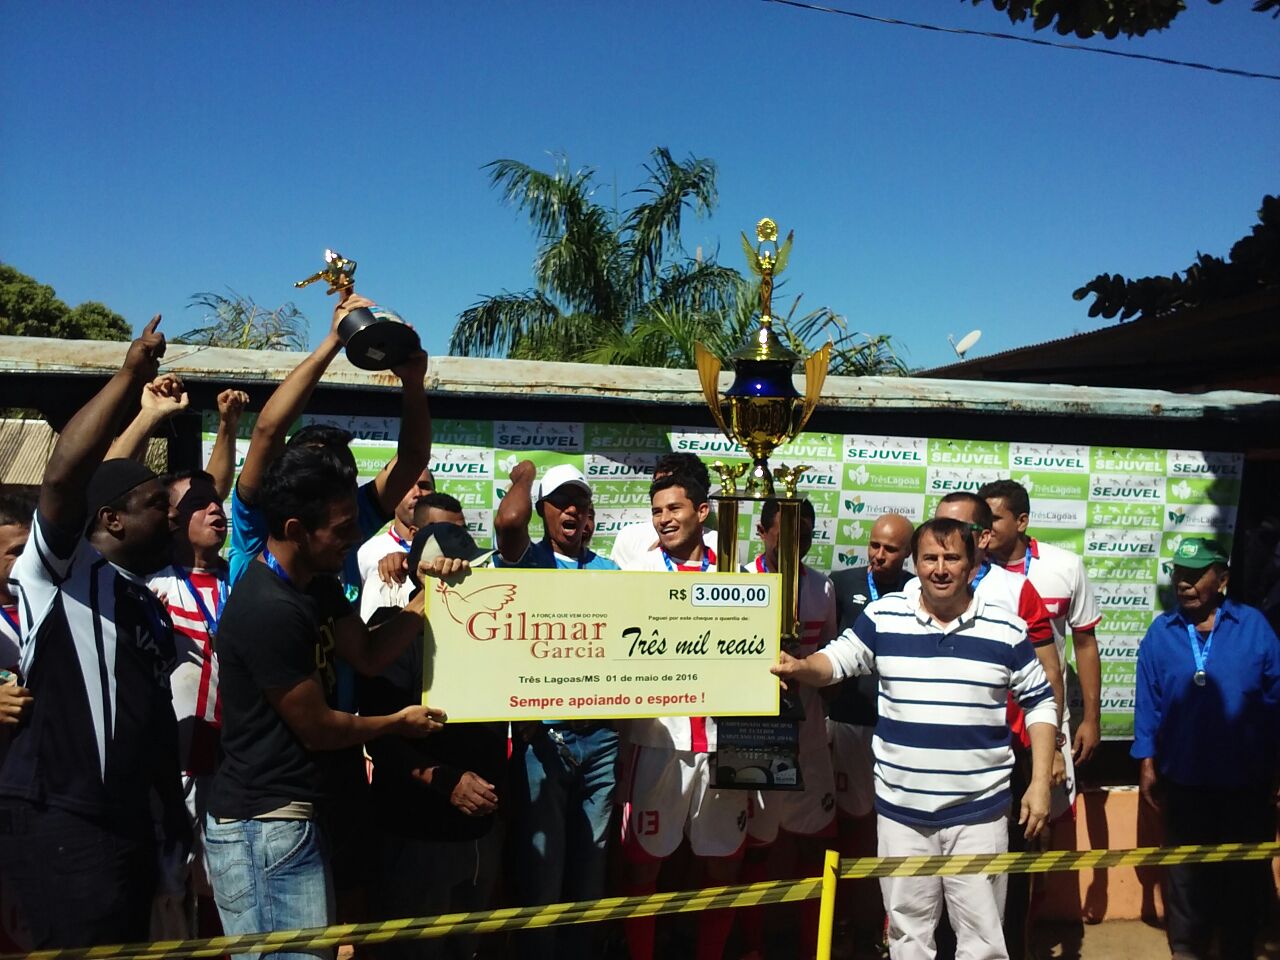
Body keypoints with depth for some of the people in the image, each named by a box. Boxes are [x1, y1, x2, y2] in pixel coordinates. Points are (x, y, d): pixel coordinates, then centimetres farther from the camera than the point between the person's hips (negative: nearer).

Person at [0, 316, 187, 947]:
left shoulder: (150, 609, 19)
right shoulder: (61, 572, -4)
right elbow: (62, 477, -23)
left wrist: (177, 820, 21)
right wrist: (129, 377, -21)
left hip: (127, 822, 9)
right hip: (56, 822, -8)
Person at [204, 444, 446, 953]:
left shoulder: (317, 582, 6)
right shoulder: (269, 609, -25)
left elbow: (369, 656, 10)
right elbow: (316, 728, -18)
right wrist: (399, 722, -1)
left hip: (300, 814, 10)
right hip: (265, 826, -10)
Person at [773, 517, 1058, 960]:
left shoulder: (1006, 630, -3)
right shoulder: (883, 617, -2)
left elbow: (1040, 703, 5)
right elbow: (835, 661, 4)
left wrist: (1039, 783, -1)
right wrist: (799, 667, -19)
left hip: (978, 810, -1)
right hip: (900, 809, 1)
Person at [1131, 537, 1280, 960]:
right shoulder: (1160, 633, -3)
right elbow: (1148, 702, -1)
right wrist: (1147, 765, -1)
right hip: (1185, 784, 1)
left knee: (1245, 875, 14)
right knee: (1186, 874, 13)